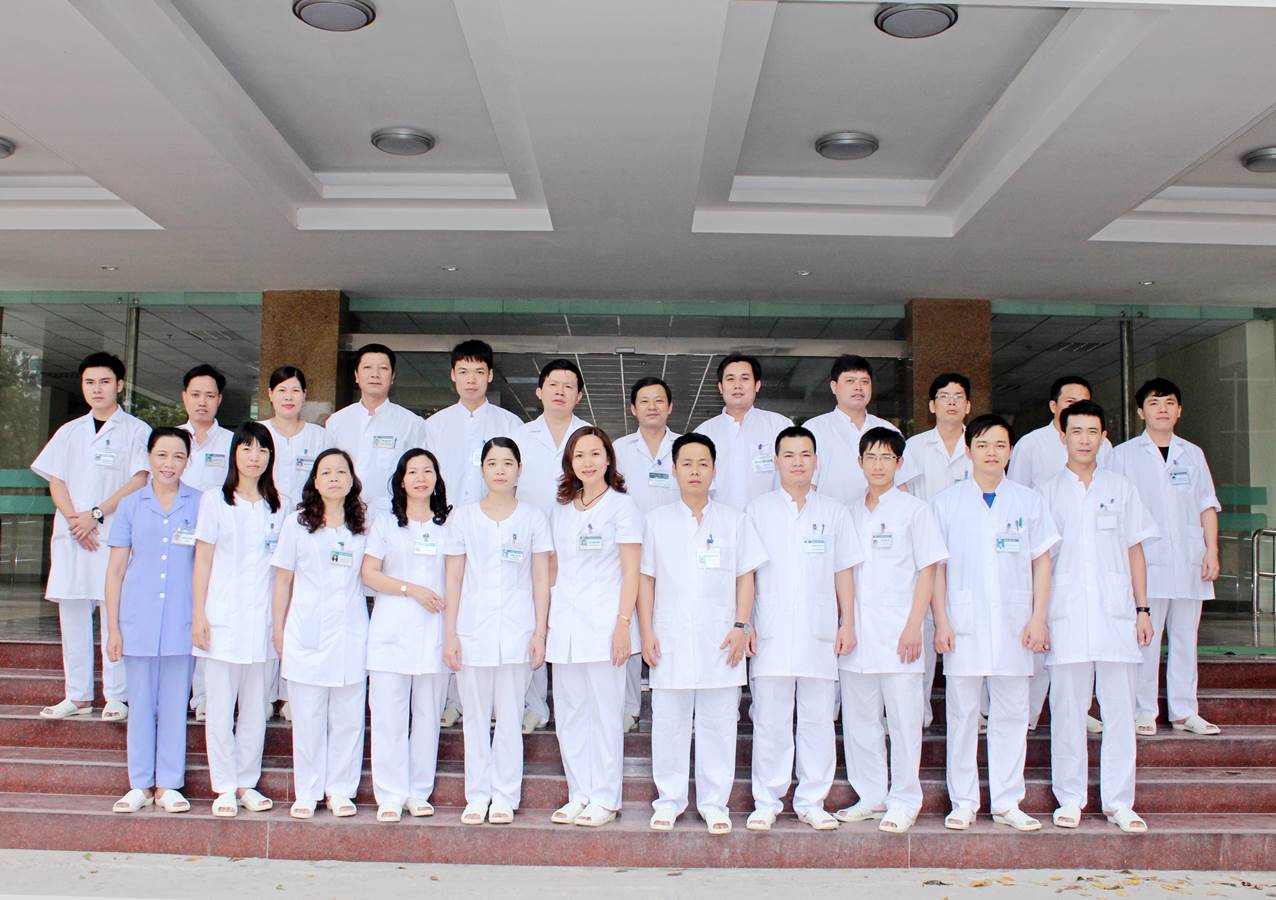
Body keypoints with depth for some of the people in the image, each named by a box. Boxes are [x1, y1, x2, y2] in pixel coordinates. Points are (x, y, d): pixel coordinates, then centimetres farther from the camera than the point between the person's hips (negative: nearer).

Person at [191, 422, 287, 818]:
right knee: (220, 707, 1)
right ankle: (224, 787, 10)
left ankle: (247, 783, 18)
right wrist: (198, 614, -4)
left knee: (256, 707, 7)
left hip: (265, 619, 2)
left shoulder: (281, 507, 9)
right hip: (223, 618, -2)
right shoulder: (215, 500, 4)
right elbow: (203, 560, 2)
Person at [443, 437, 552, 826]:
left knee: (509, 718, 4)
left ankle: (505, 797, 14)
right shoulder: (464, 517, 7)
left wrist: (540, 632, -2)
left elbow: (541, 580, 4)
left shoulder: (533, 518, 5)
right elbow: (454, 579, 6)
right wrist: (450, 633, 1)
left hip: (516, 631, -1)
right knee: (475, 718, 7)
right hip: (473, 630, 1)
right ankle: (477, 796, 17)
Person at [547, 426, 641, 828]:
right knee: (569, 714, 8)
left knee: (605, 712, 0)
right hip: (564, 626, 6)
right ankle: (579, 795, 18)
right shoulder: (561, 511, 15)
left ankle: (604, 799, 9)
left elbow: (631, 570, -5)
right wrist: (545, 622, 12)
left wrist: (623, 623, -13)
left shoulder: (622, 505, 0)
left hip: (603, 625, -5)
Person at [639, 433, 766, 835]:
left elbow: (745, 577, 7)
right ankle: (669, 799, 17)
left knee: (718, 725, 3)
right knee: (669, 724, 5)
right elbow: (645, 579, 7)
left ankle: (714, 802, 14)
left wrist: (741, 626, -3)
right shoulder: (657, 520, 8)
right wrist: (647, 632, 0)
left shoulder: (734, 521, 7)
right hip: (670, 641, 0)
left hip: (720, 642, 0)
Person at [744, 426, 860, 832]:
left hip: (819, 634, 1)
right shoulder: (757, 510, 7)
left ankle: (812, 802, 13)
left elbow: (843, 572, 11)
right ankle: (766, 802, 10)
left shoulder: (834, 512, 11)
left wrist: (847, 623, 5)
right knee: (770, 721, 1)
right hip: (771, 632, -1)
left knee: (818, 720, 4)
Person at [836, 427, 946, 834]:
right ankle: (870, 797, 20)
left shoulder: (913, 510, 0)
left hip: (897, 634, -4)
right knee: (858, 718, 8)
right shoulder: (851, 513, 13)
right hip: (857, 634, 5)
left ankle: (904, 801, 10)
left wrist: (913, 626, -11)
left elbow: (927, 571, -3)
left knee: (903, 718, 0)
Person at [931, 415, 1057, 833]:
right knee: (962, 713, 3)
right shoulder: (947, 501, 4)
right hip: (963, 626, -1)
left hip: (1013, 625, 1)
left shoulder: (1029, 501, 8)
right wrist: (941, 621, -4)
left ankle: (1007, 803, 15)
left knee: (1011, 715, 6)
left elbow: (1042, 563, 9)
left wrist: (1038, 618, 1)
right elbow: (936, 567, 3)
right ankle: (963, 803, 13)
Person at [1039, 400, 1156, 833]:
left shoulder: (1121, 488, 11)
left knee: (1119, 708, 2)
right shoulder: (1048, 492, 7)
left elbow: (1135, 551, 12)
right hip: (1066, 615, -1)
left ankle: (1119, 801, 10)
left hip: (1116, 614, 1)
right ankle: (1070, 798, 11)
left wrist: (1142, 609, 5)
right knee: (1067, 708, 1)